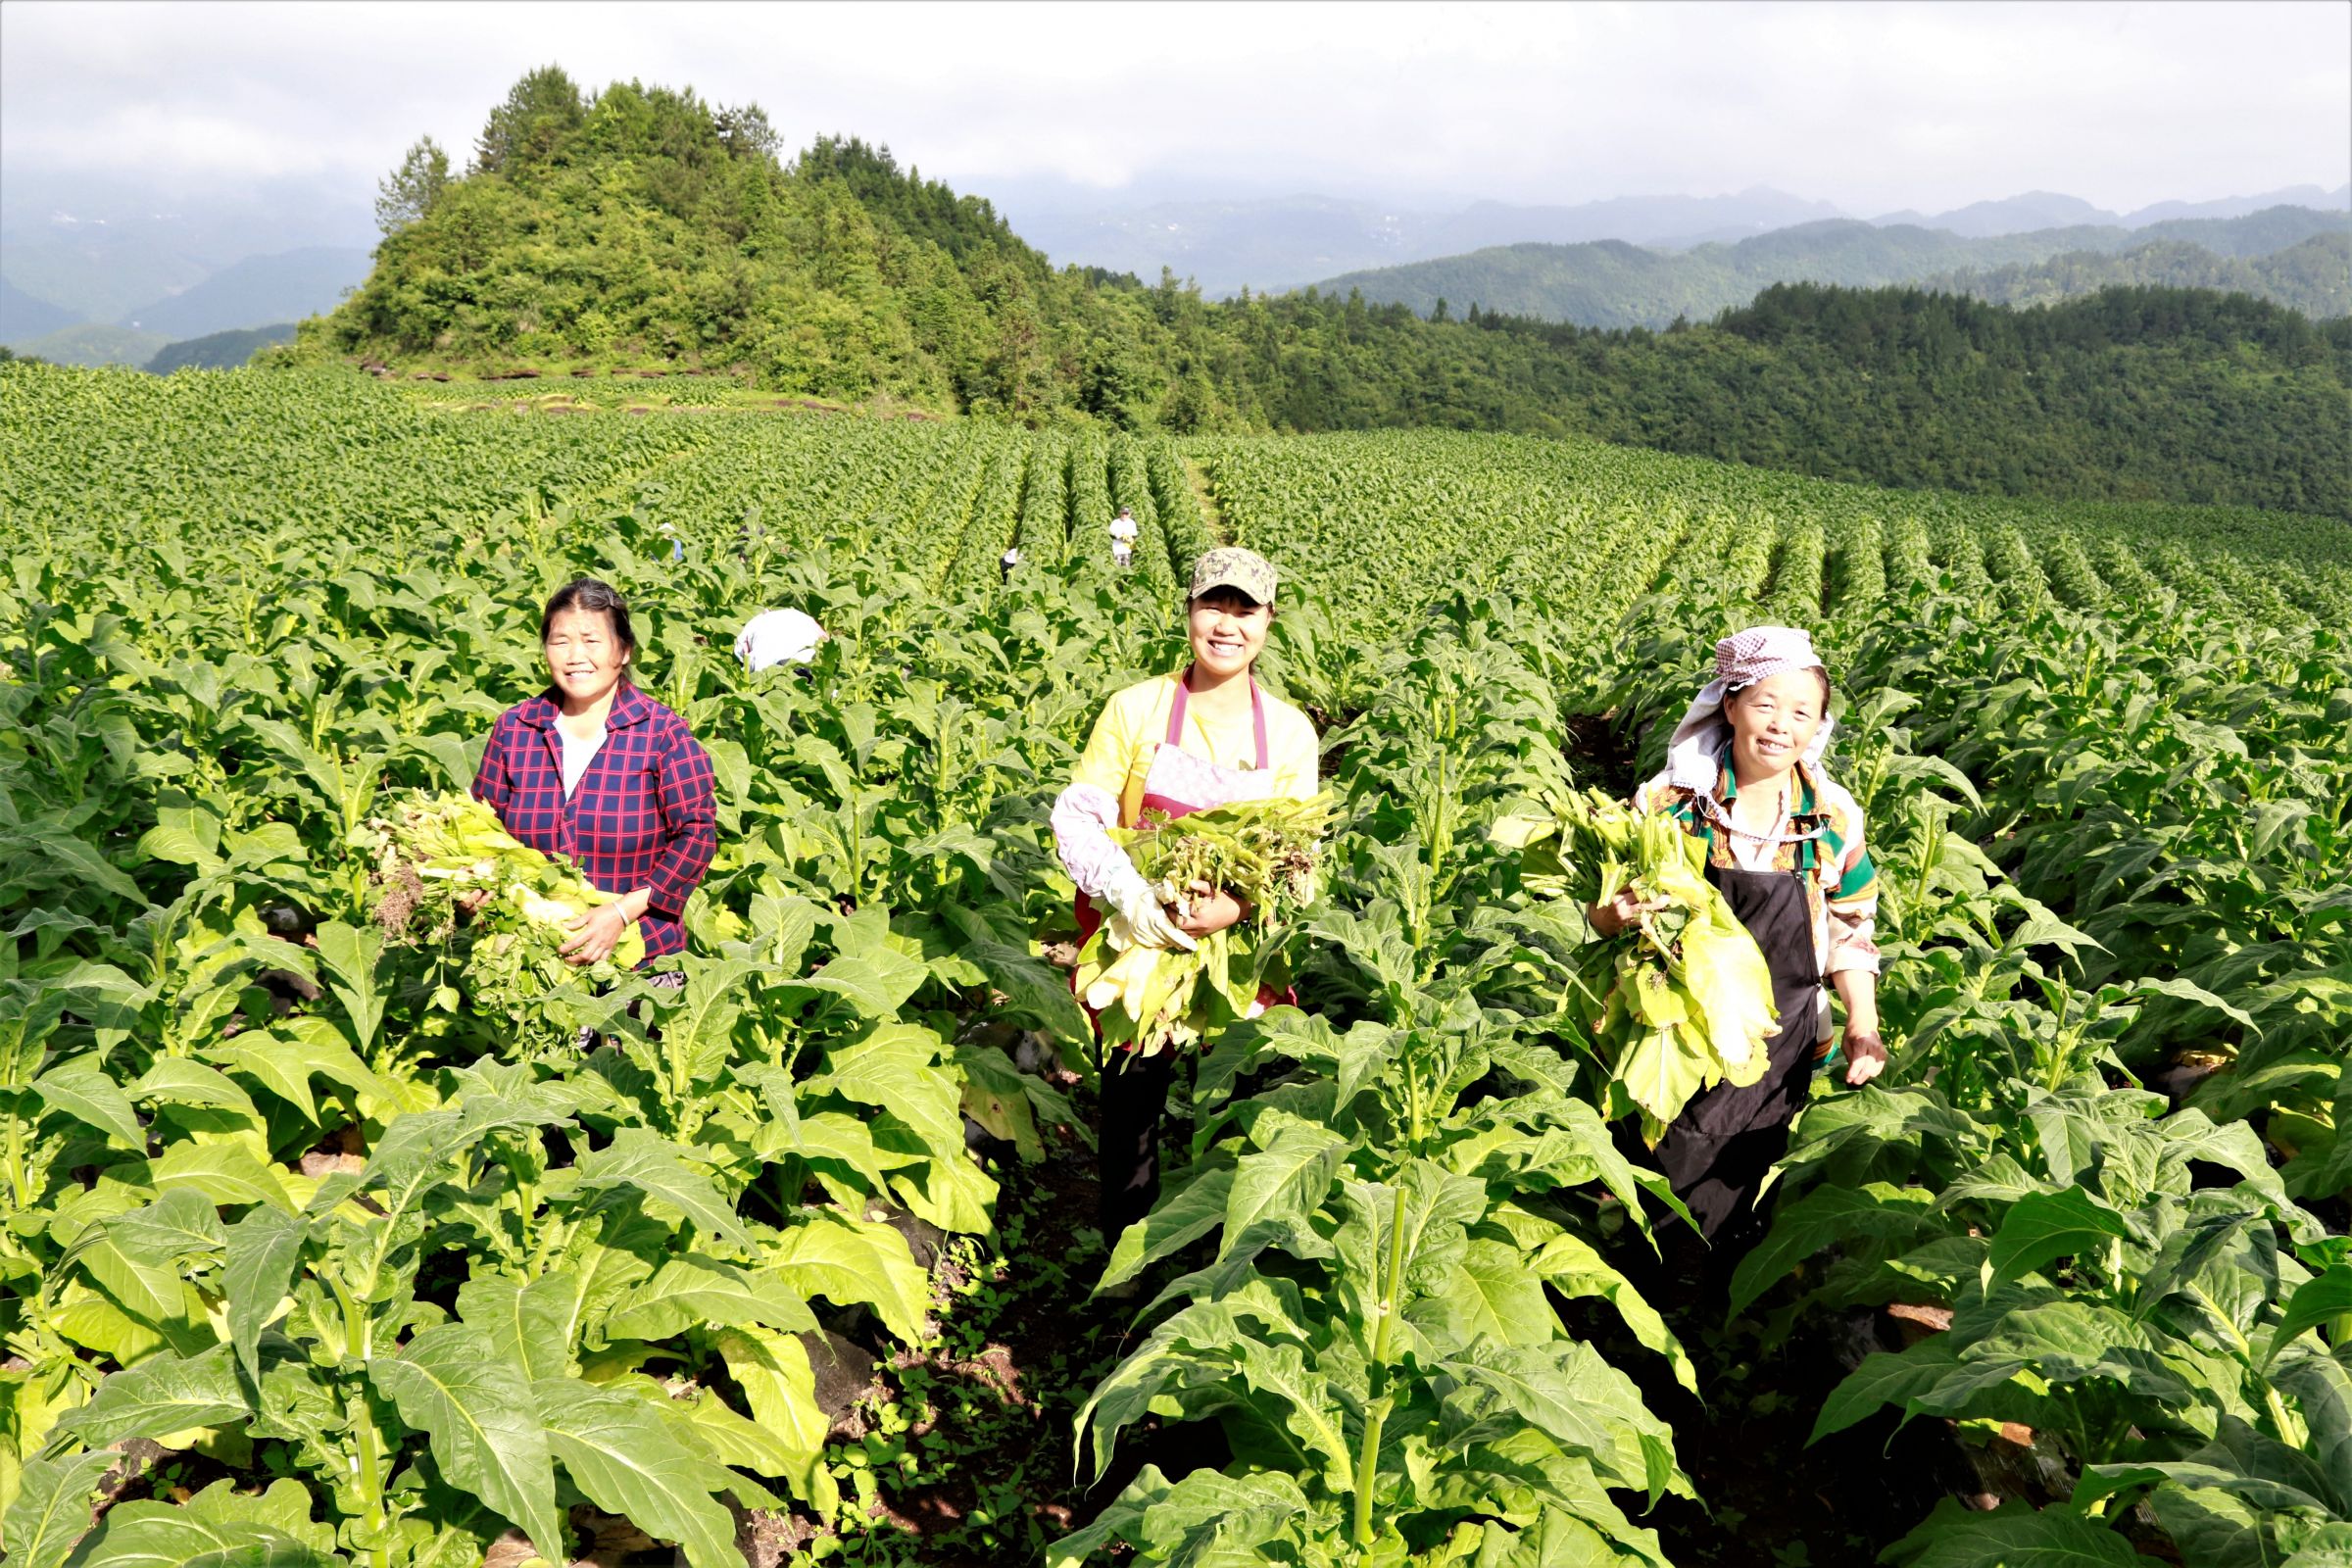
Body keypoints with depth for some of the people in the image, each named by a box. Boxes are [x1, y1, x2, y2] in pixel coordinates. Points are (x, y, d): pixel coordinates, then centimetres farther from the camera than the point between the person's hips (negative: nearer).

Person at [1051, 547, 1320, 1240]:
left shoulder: (1291, 732, 0)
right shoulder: (1135, 708, -5)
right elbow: (1077, 817, -7)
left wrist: (1238, 907, -22)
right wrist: (1129, 893, -25)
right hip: (1137, 939, -1)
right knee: (1130, 1101, 10)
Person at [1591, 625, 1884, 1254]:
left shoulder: (1834, 818, -3)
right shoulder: (1670, 800, -9)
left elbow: (1851, 930, 7)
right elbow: (1604, 914, -2)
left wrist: (1863, 1026, -5)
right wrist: (1619, 912, -26)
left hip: (1777, 1057, 2)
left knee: (1734, 1201, 14)